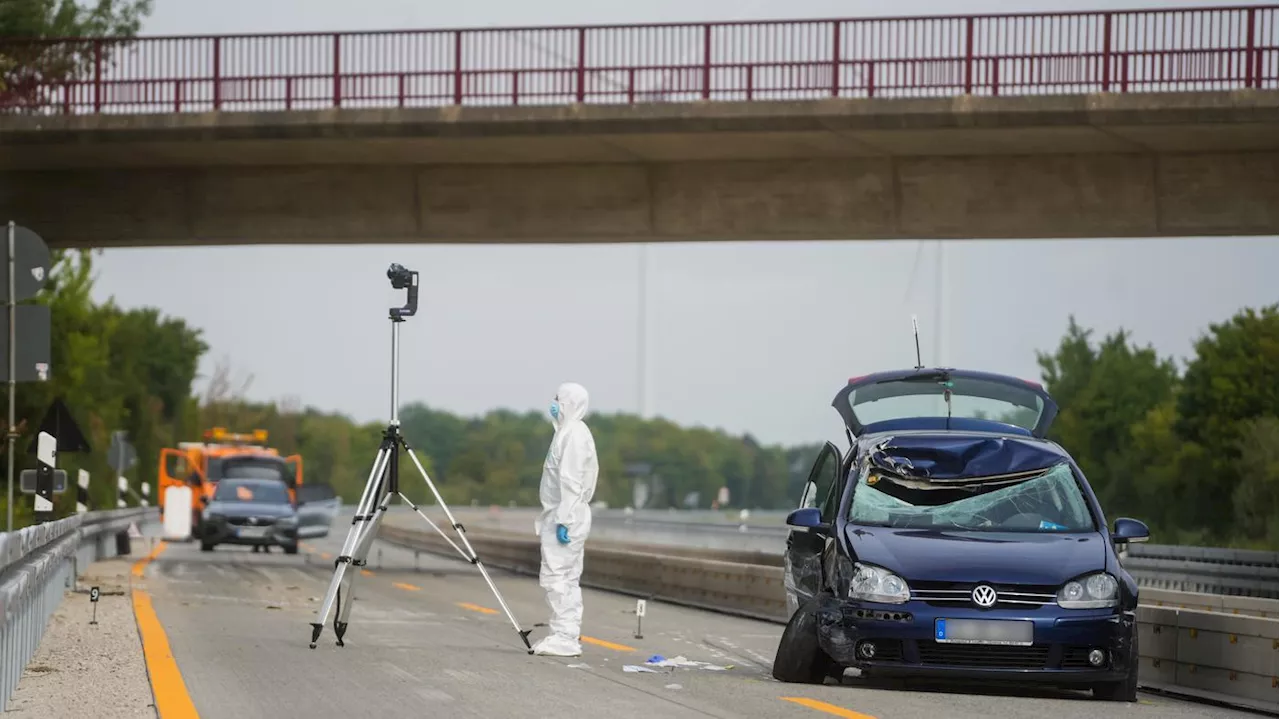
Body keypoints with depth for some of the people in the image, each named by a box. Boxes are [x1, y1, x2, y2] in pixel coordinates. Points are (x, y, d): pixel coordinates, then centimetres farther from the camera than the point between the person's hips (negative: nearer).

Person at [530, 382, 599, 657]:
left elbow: (571, 481, -20)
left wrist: (564, 519, -22)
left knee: (555, 575, -11)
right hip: (566, 515, 11)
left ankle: (564, 637, -12)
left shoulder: (573, 434, -14)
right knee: (567, 578, 12)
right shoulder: (569, 432, 17)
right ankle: (566, 636, 15)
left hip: (566, 517, -11)